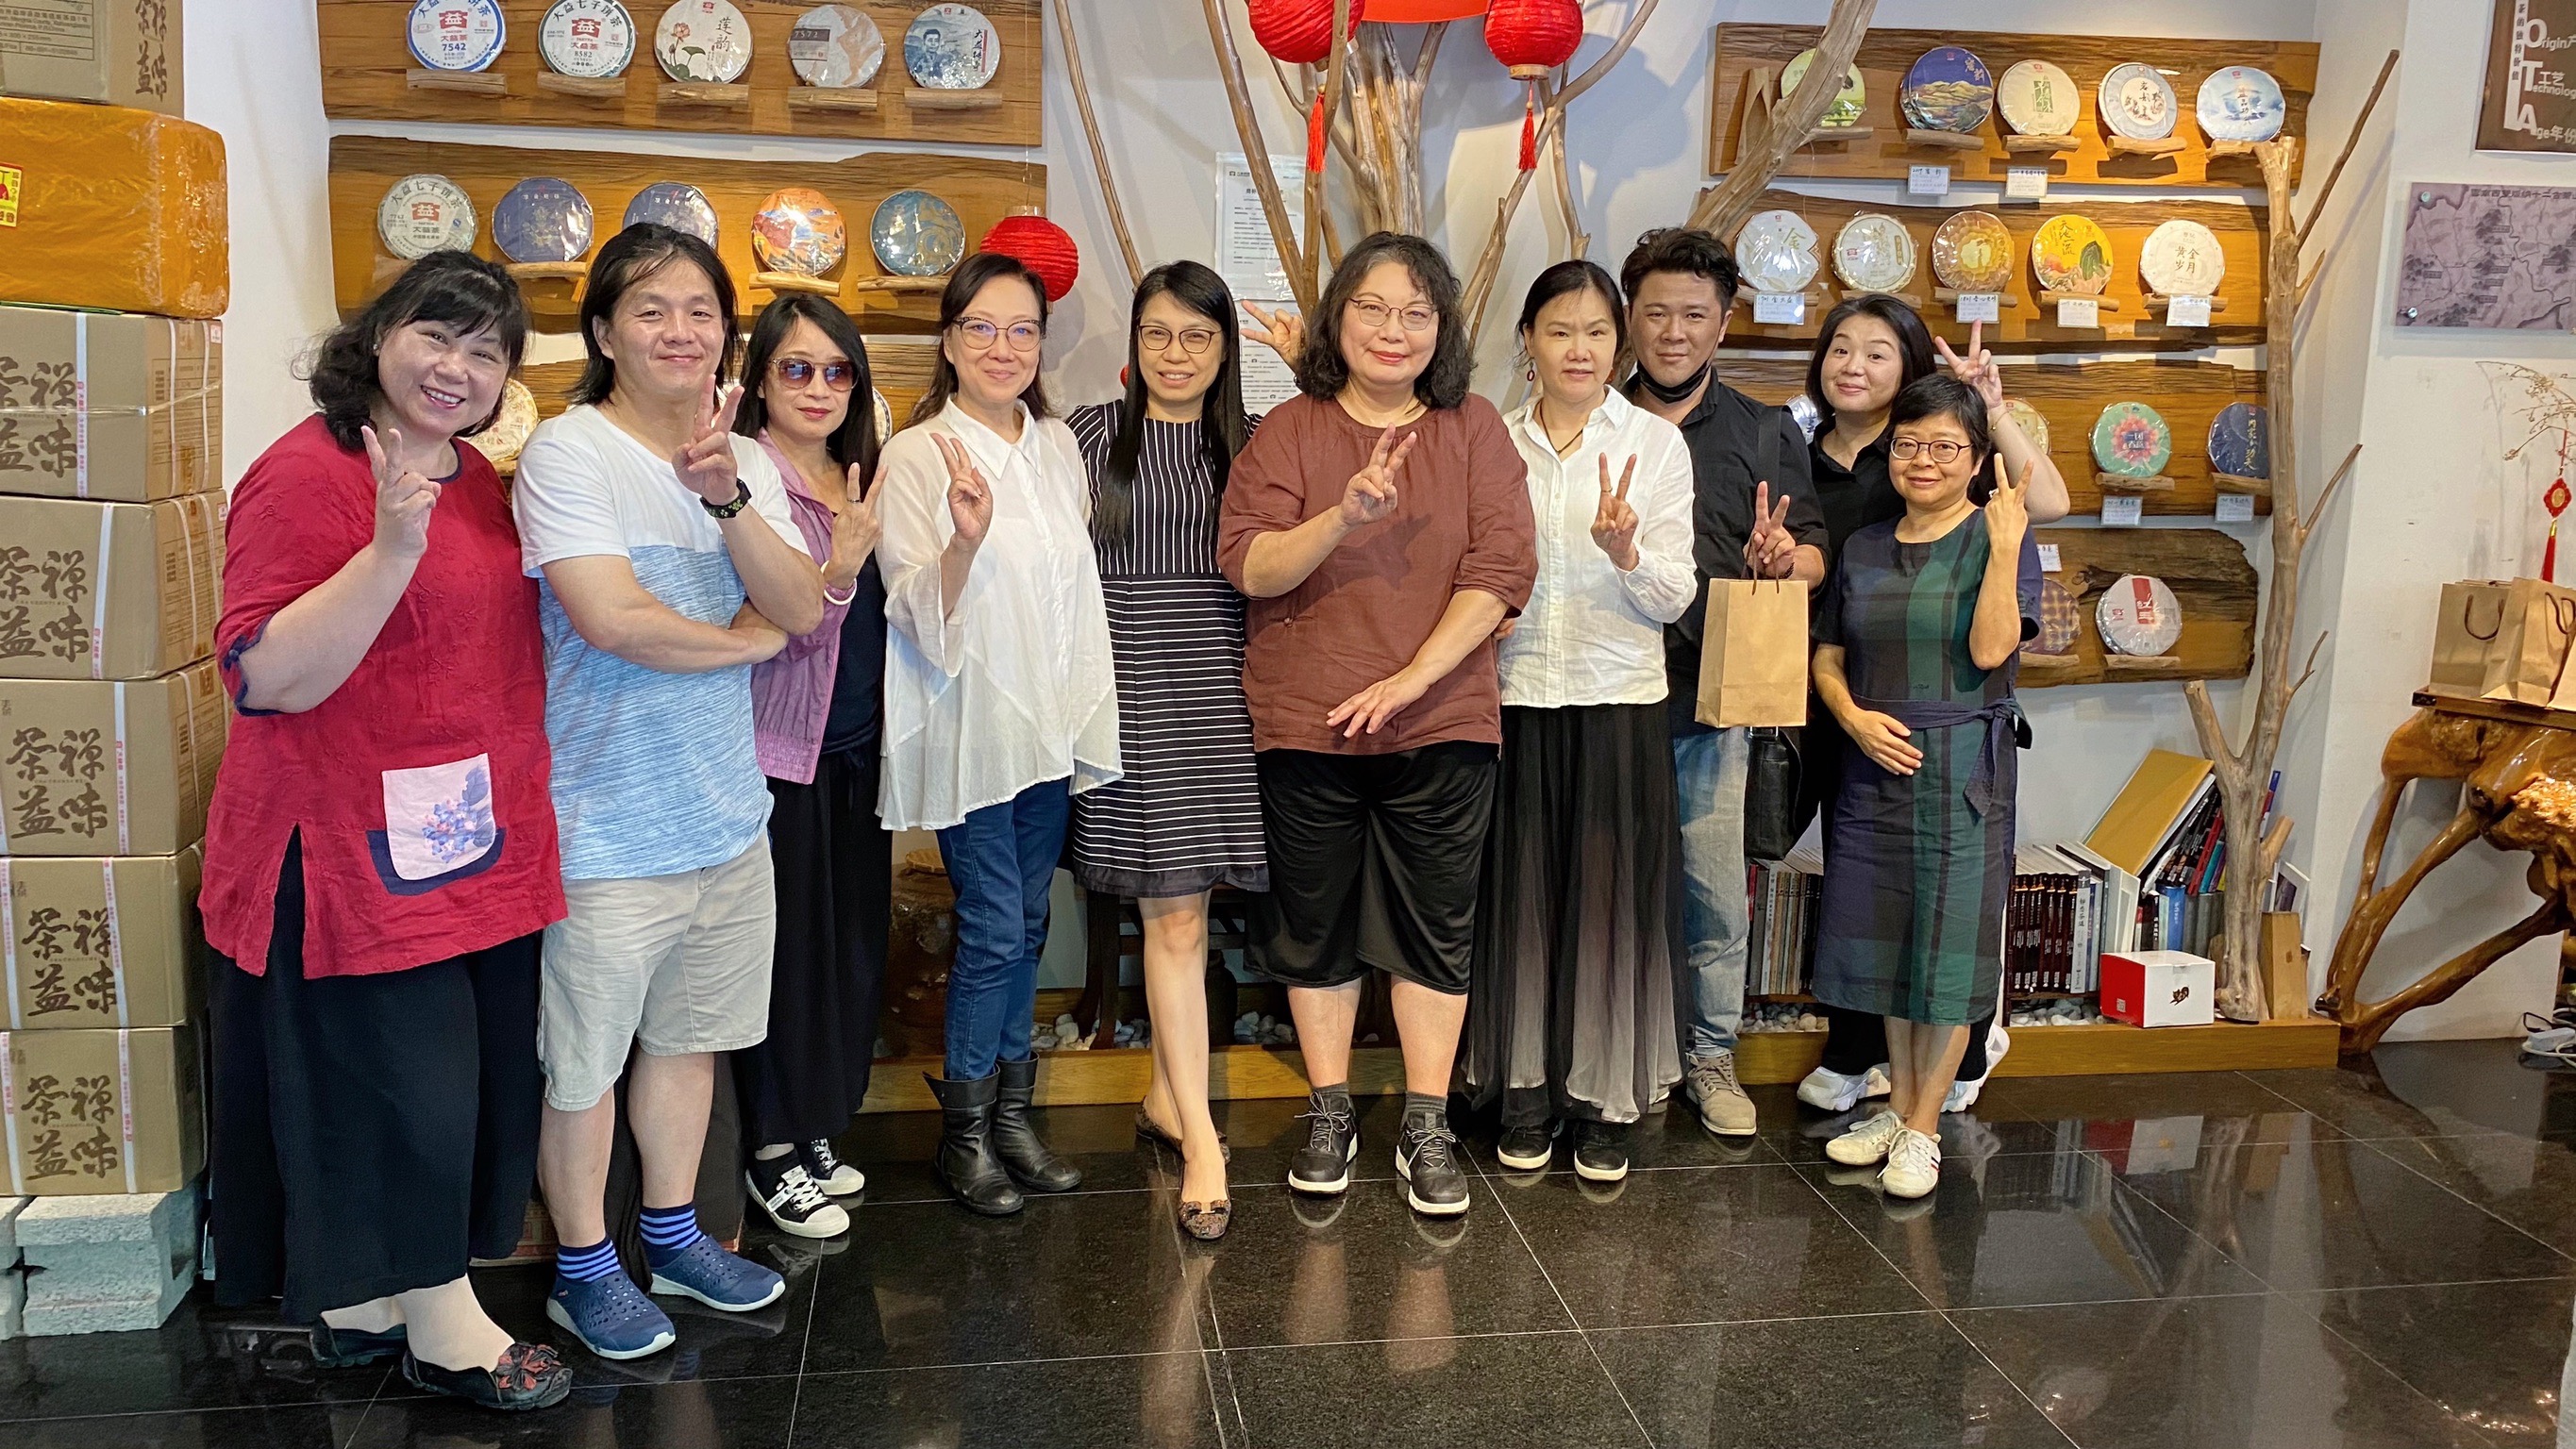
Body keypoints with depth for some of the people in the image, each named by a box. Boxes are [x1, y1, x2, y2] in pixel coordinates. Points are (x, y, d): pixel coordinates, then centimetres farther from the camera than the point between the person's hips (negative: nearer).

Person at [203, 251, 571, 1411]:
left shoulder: (475, 476, 11)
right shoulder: (308, 473, -14)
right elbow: (267, 678, -22)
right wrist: (391, 550, -32)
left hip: (476, 848, 9)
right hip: (355, 856, -9)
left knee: (453, 1082, 15)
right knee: (407, 1083, 1)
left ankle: (361, 1297, 33)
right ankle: (444, 1323, 19)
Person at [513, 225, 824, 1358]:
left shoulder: (746, 460, 7)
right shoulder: (567, 452, -12)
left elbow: (802, 607, -5)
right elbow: (611, 617, -24)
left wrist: (725, 494, -20)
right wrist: (744, 639, -8)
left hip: (728, 813, 6)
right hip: (607, 826, -6)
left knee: (690, 1036, 20)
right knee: (586, 1061, 7)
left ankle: (672, 1235, 38)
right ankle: (582, 1268, 27)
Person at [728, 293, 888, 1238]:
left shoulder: (861, 479, 11)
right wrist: (840, 568, -32)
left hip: (856, 750, 7)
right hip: (779, 750, -7)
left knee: (852, 941, 12)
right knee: (786, 948, 1)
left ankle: (814, 1129, 28)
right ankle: (771, 1151, 16)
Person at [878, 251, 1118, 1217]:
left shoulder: (1058, 446, 8)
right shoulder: (916, 457, -8)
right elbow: (921, 616, -14)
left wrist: (1091, 718, 14)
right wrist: (965, 538, -33)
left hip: (1051, 725, 5)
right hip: (969, 729, -5)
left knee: (1027, 922, 12)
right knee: (994, 928, -3)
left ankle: (1011, 1110, 25)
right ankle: (964, 1130, 14)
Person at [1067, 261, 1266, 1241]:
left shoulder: (1248, 443, 11)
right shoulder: (1091, 432, 3)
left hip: (1220, 684, 3)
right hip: (1132, 686, -3)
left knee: (1181, 904, 8)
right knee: (1175, 912, -5)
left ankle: (1166, 1096, 25)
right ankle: (1200, 1138, 1)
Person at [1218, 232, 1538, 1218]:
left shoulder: (1474, 430, 2)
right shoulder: (1289, 431, 2)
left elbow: (1502, 569, -7)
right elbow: (1248, 565, -8)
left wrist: (1411, 677, -16)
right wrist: (1345, 517, -26)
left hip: (1441, 721, 0)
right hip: (1304, 723, 0)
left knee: (1436, 926, 7)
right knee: (1314, 924, 11)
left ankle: (1426, 1127, 20)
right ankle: (1329, 1112, 28)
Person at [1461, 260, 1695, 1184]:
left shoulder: (1656, 443, 2)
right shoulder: (1494, 446, 7)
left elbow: (1675, 597, -2)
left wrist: (1625, 553, -21)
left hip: (1619, 705, -1)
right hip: (1514, 702, 2)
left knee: (1610, 898, 2)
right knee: (1521, 895, 5)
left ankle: (1605, 1100, 15)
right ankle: (1526, 1093, 18)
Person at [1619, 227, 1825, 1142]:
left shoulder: (1766, 434, 10)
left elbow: (1815, 559, 6)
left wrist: (1780, 559, -16)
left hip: (1713, 700, 0)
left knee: (1717, 895, 3)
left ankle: (1712, 1057, 20)